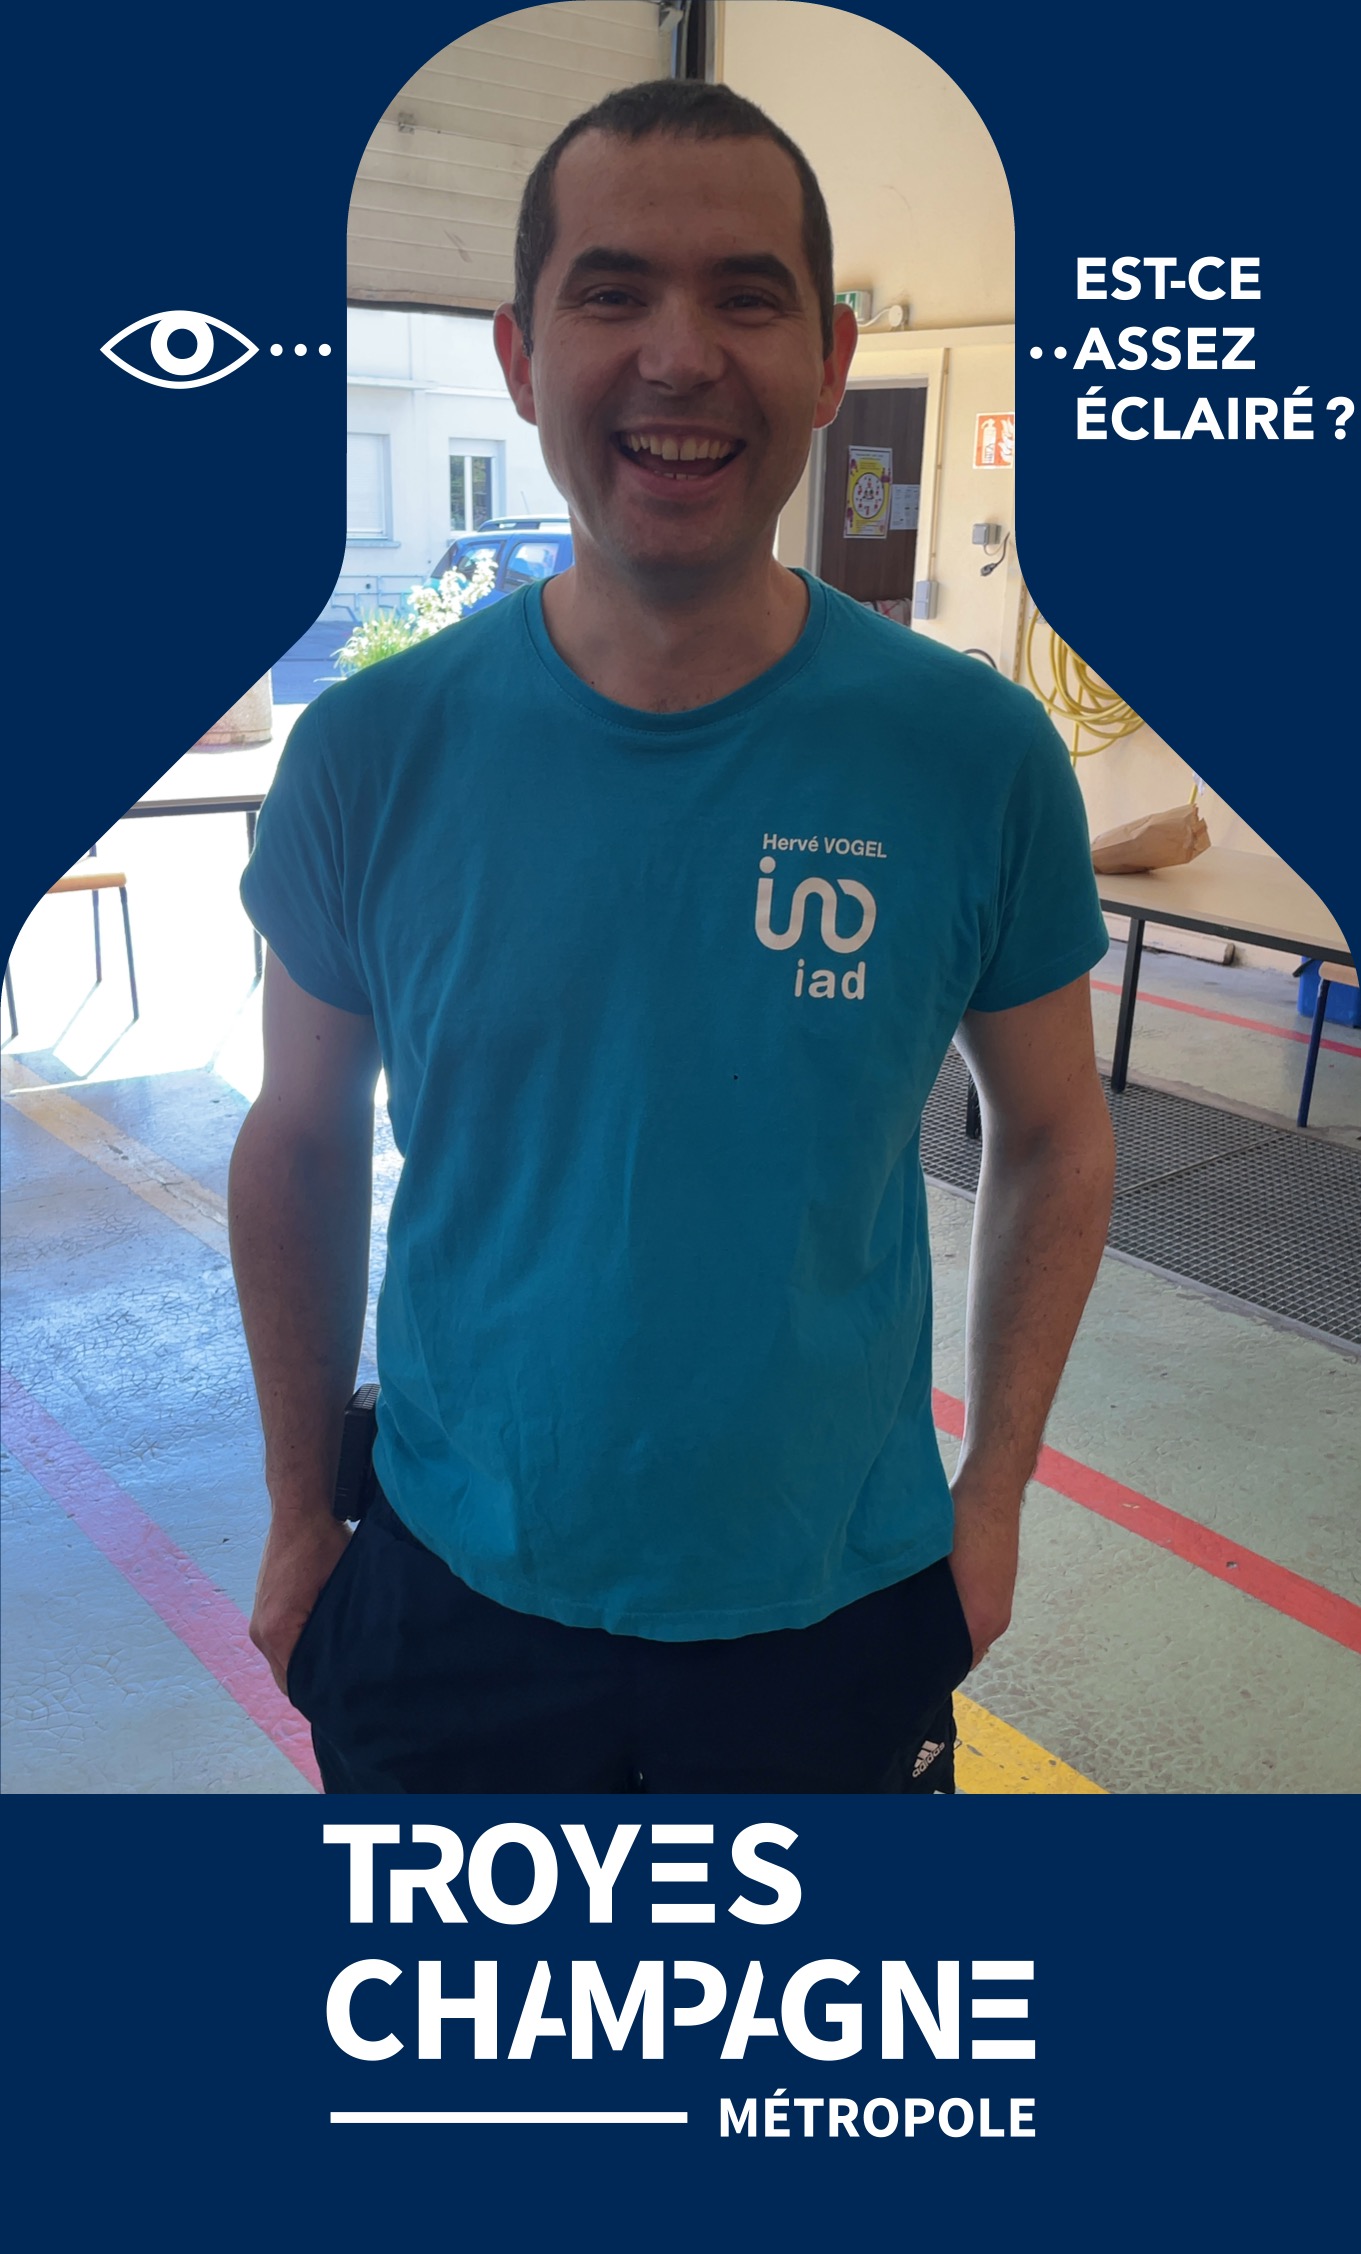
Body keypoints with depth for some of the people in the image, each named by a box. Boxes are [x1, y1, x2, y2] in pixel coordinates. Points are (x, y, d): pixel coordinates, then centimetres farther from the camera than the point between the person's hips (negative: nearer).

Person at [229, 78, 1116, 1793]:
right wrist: (299, 1513, 4)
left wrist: (994, 1491, 1)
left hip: (843, 1613, 0)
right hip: (448, 1602, 1)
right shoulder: (367, 753, -11)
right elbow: (301, 1143, 0)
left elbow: (1052, 1141, 0)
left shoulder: (978, 755, -12)